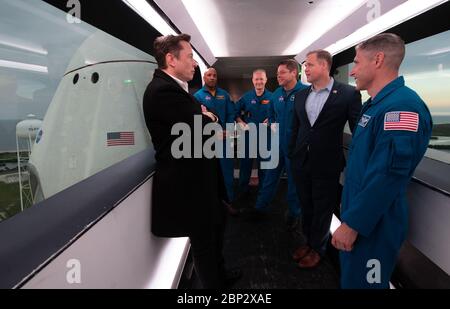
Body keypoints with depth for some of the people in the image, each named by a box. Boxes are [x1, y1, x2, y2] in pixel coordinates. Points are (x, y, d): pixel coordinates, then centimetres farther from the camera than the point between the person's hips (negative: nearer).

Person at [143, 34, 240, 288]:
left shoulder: (173, 88, 11)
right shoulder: (164, 90, -23)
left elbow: (199, 121, 13)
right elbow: (203, 128, -28)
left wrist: (207, 119, -10)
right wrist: (211, 118, -6)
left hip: (196, 177, 11)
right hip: (189, 181, -11)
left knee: (217, 224, 25)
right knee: (204, 240, 8)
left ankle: (220, 275, 47)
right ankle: (214, 283, 32)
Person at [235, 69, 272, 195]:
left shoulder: (271, 97, -3)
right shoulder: (246, 97, 3)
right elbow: (235, 113, 9)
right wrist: (241, 123, -4)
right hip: (248, 134, 1)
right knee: (245, 162, 8)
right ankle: (243, 188, 23)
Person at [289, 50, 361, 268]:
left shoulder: (348, 94, -9)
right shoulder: (300, 95, 6)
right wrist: (292, 155, 11)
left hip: (326, 166, -4)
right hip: (301, 163, 4)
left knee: (322, 210, 13)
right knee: (306, 207, 18)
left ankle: (318, 248, 34)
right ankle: (309, 241, 39)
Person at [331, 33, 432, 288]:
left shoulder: (402, 105, -22)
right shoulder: (376, 103, 10)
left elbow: (388, 175, -29)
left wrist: (352, 223, -22)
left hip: (373, 224, -9)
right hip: (360, 214, 9)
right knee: (350, 277, 23)